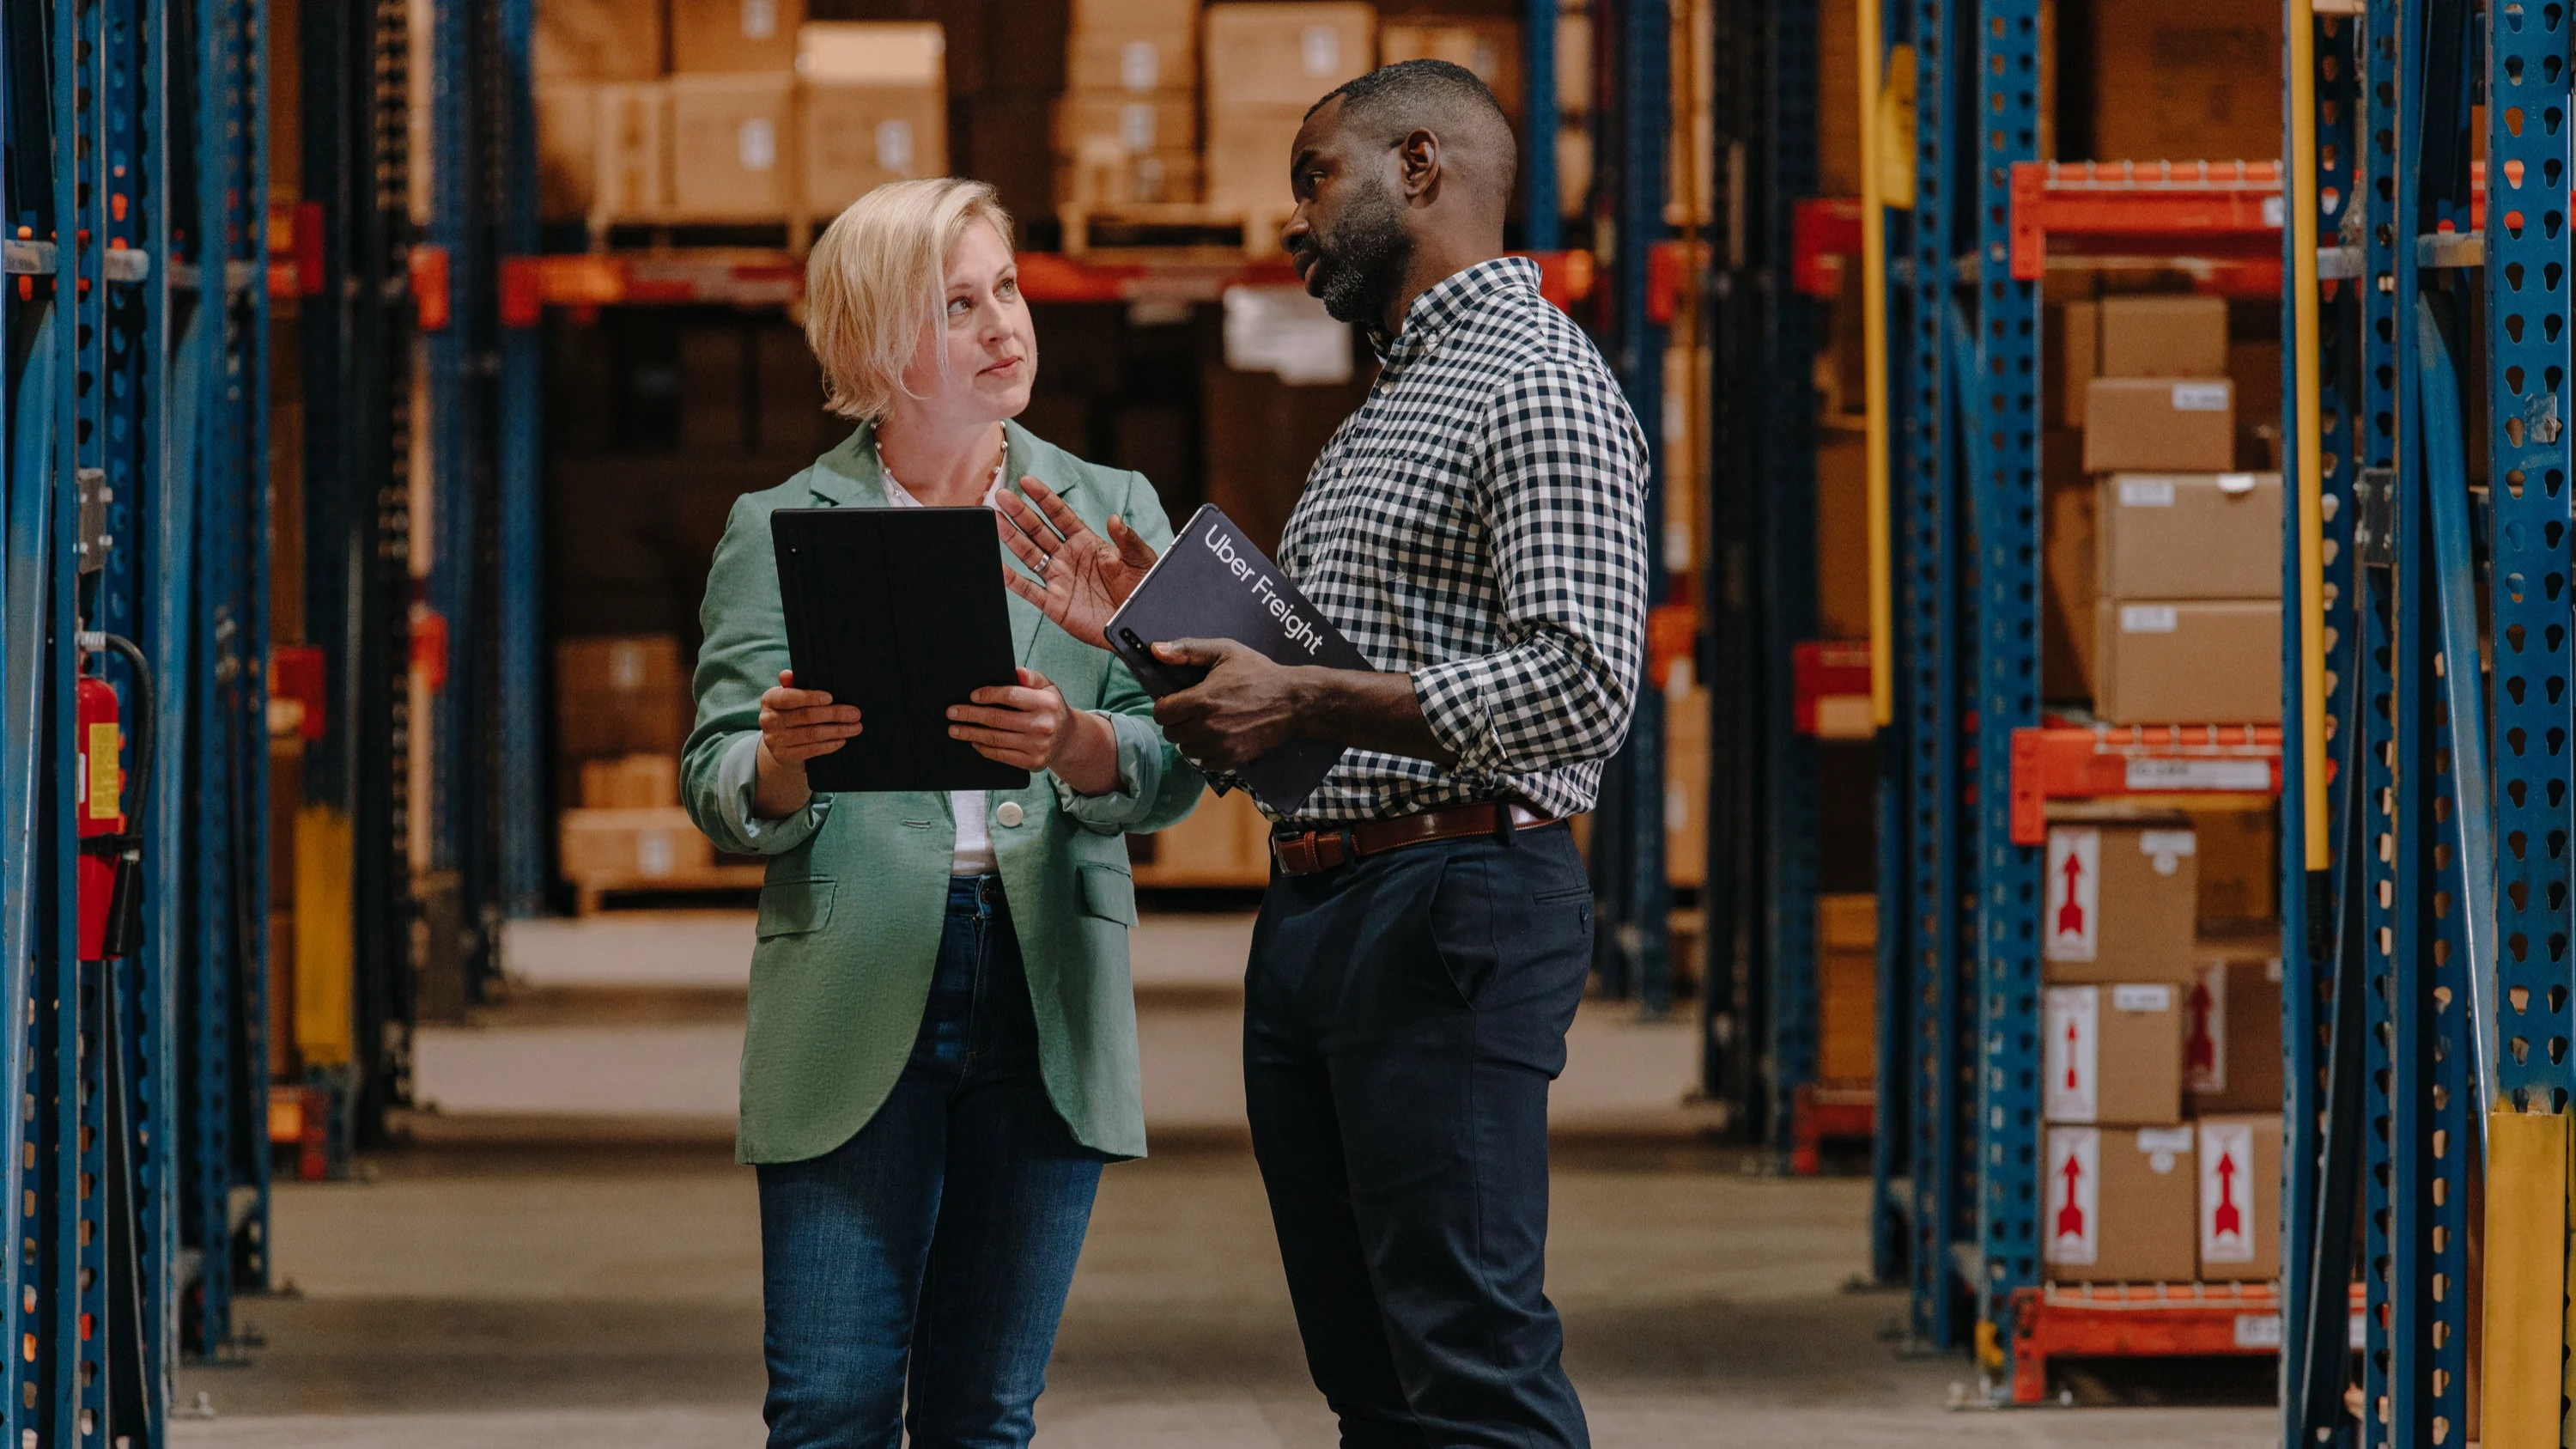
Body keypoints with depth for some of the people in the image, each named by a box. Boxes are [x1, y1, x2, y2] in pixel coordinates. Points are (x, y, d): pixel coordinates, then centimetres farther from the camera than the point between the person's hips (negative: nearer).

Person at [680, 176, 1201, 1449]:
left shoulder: (1111, 512, 13)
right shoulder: (781, 530, 7)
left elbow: (1172, 769, 3)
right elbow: (722, 799, 2)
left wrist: (1076, 745, -19)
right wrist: (785, 760, -21)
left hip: (1047, 993, 2)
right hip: (852, 997, -2)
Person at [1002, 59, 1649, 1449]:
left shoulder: (1538, 384, -8)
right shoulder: (1383, 409, 24)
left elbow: (1579, 685, -20)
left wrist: (1305, 704, -21)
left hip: (1452, 910, -10)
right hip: (1311, 910, 10)